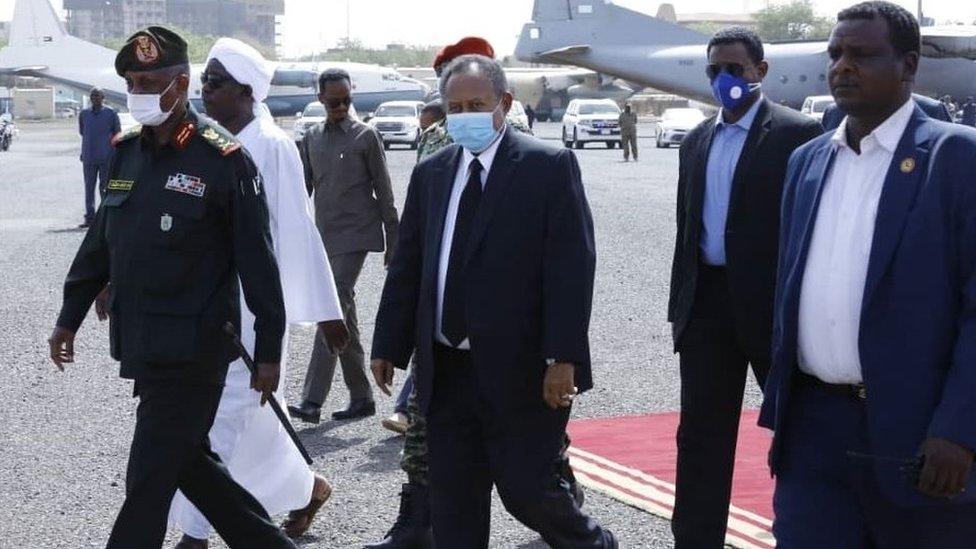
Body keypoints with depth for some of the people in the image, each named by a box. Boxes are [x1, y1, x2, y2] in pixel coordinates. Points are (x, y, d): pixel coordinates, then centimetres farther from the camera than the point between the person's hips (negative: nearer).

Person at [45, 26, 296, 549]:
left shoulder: (223, 159, -12)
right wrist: (70, 316, 18)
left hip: (193, 349, -7)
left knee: (150, 479, -2)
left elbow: (257, 264, -11)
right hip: (141, 345, 7)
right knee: (189, 461, 16)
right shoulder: (125, 152, 8)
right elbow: (99, 241, 17)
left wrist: (269, 350, -10)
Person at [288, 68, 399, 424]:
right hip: (324, 237, 6)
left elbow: (384, 191, 0)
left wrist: (393, 241, 0)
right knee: (344, 318, 10)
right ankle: (361, 398, 18)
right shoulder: (312, 138, 13)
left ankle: (312, 401, -20)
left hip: (355, 235, -6)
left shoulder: (365, 136, -1)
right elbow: (303, 190, 16)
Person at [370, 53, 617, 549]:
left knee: (527, 490, 0)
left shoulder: (550, 167, -5)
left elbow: (571, 268, -11)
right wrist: (389, 345, 10)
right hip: (445, 372, 5)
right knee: (452, 507, 9)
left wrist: (563, 358, -17)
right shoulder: (430, 173, 11)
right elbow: (407, 265, 14)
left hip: (520, 371, -5)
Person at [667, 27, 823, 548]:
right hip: (708, 303, 5)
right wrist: (680, 305, 14)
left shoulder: (797, 133, -7)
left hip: (772, 303, -5)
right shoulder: (697, 141, 13)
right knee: (701, 435, 6)